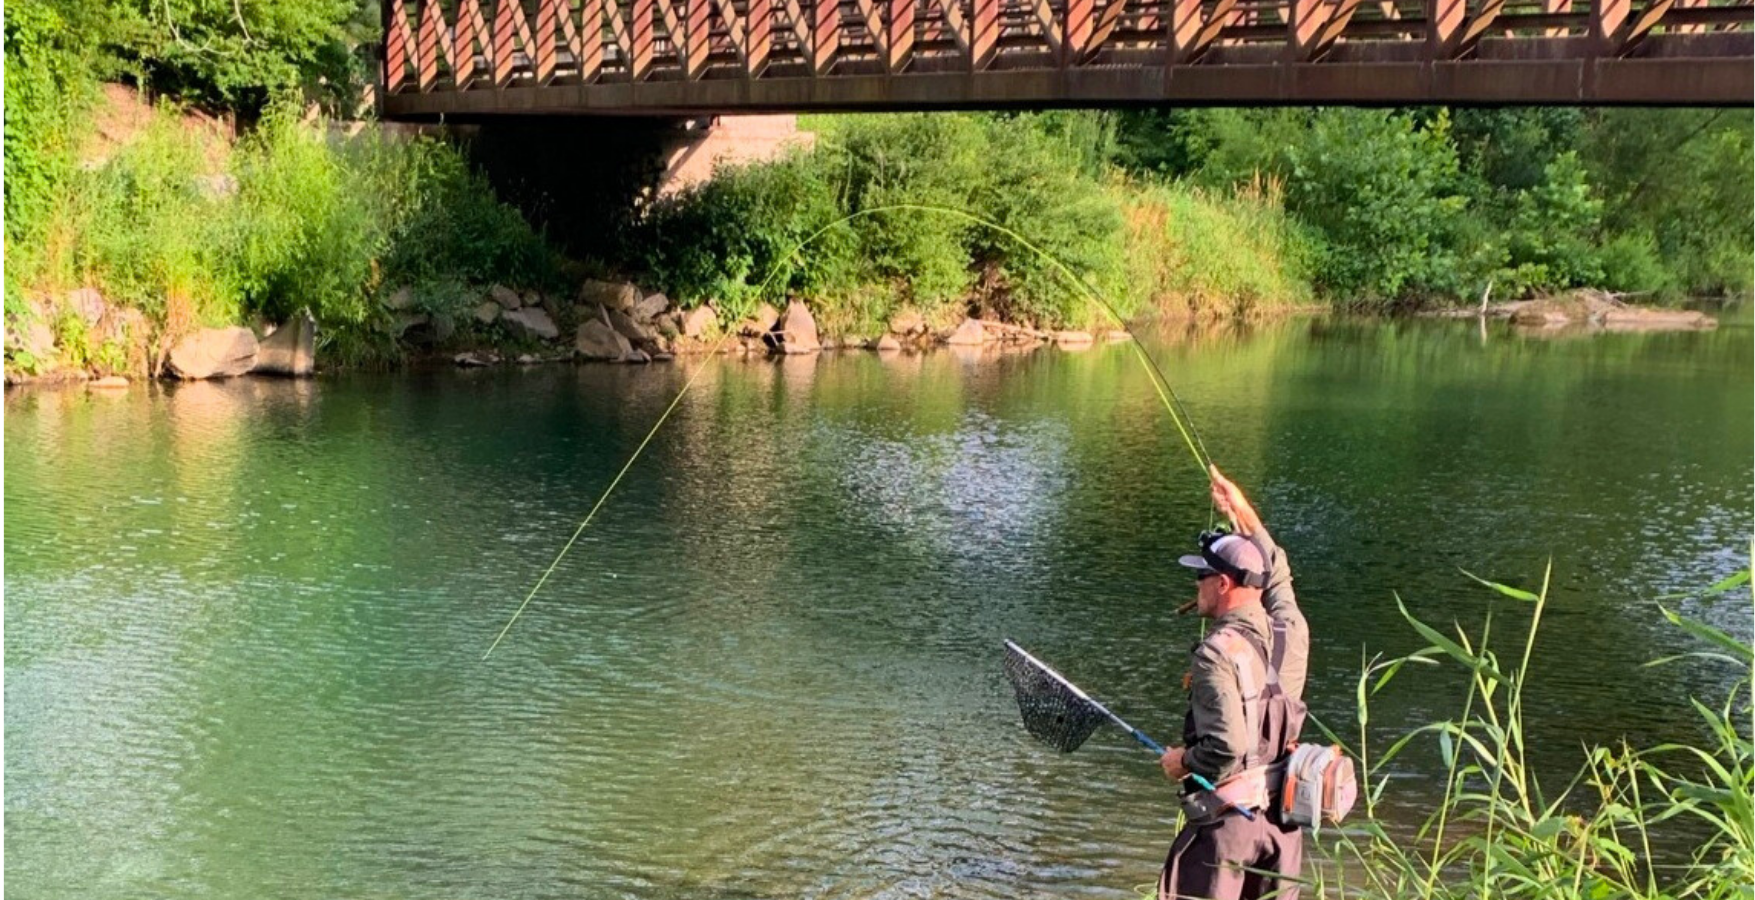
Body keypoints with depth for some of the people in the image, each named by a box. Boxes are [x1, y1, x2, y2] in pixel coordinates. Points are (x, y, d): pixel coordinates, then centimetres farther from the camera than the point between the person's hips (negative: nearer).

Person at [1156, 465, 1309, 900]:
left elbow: (1227, 747, -25)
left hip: (1226, 819, -7)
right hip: (1282, 820, 7)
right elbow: (1277, 578, 25)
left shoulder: (1219, 652, -19)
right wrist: (1247, 518, 27)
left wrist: (1182, 760, -7)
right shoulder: (1291, 632, 2)